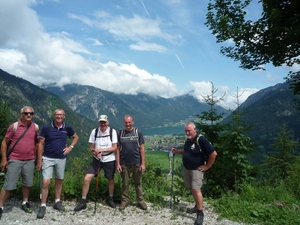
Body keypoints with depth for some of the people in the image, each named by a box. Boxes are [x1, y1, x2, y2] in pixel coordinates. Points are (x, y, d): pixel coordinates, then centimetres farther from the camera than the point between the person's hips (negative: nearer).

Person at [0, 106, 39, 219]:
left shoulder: (36, 127, 1)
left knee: (27, 183, 14)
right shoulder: (14, 126, -8)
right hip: (14, 160, -3)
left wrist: (35, 156, 12)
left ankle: (25, 203, 31)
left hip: (30, 160, 3)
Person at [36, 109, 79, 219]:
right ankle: (43, 206, 4)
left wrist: (70, 147, 1)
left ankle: (57, 202, 30)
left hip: (61, 159, 3)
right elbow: (41, 144, -4)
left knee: (59, 181, 14)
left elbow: (76, 137, 16)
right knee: (45, 182, -9)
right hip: (48, 158, -3)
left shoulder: (67, 128, -1)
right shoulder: (46, 128, -8)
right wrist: (39, 160, -7)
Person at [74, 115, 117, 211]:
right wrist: (95, 153, -20)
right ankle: (83, 202, 8)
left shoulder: (112, 131, -10)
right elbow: (91, 147, 0)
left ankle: (110, 199, 39)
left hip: (109, 160, -1)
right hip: (97, 159, 1)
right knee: (87, 178, -9)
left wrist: (102, 149, -22)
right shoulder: (94, 131, -5)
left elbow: (115, 148, -11)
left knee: (110, 180, 14)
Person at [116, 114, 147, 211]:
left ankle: (140, 200, 22)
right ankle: (124, 200, 24)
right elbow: (118, 149, 3)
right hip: (124, 163, 1)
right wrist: (118, 163, -2)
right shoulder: (120, 133, 2)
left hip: (136, 163, -1)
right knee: (125, 183, 11)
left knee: (138, 183, 10)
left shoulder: (138, 132, -1)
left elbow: (141, 148, -1)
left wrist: (143, 163, -4)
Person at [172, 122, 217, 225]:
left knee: (196, 189, -12)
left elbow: (213, 153, -24)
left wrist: (207, 166, -17)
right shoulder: (188, 140, 4)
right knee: (192, 189, 15)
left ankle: (200, 213, -1)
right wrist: (177, 151, 6)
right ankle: (197, 206, 32)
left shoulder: (201, 140, -22)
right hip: (186, 169, 8)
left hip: (196, 169, -8)